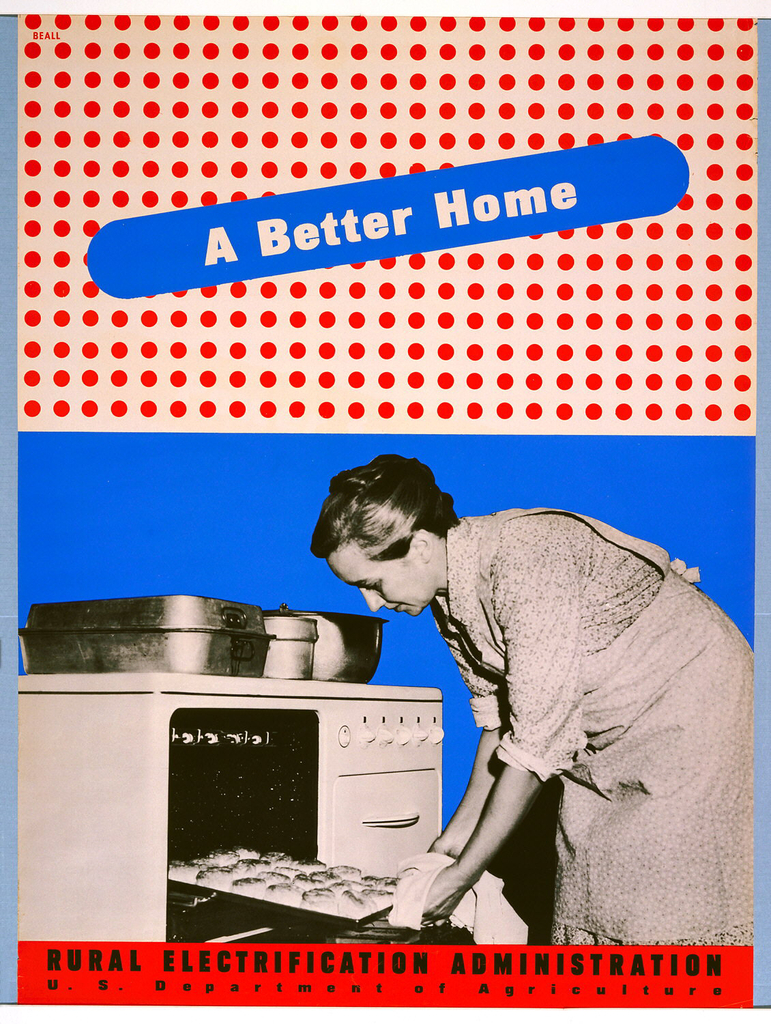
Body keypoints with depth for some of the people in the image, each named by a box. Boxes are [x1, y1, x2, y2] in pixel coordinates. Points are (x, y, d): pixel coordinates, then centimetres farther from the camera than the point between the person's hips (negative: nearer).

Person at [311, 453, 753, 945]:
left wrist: (463, 874, -24)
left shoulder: (527, 563, -32)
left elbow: (537, 740, -30)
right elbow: (498, 712, 4)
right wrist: (458, 832, 2)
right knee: (587, 898, 3)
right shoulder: (448, 593, -6)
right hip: (608, 735, 8)